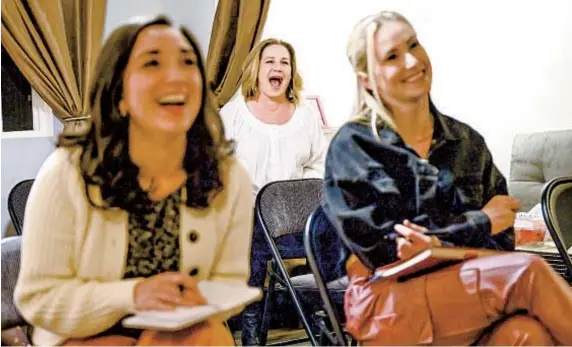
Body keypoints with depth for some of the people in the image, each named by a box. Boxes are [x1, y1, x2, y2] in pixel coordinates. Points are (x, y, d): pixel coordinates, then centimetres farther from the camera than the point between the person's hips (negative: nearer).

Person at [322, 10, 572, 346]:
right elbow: (378, 247, -9)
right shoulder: (352, 146, 0)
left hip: (467, 290, 4)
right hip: (389, 308, -3)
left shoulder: (466, 141, 12)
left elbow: (501, 241, 6)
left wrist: (440, 242, -16)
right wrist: (480, 222, -3)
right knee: (527, 272, -27)